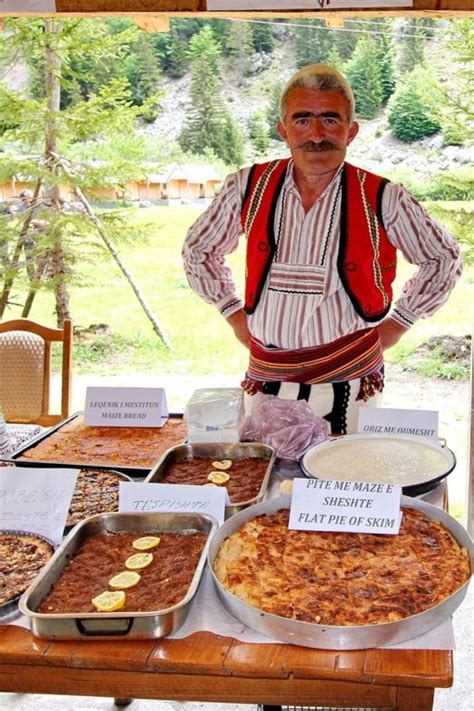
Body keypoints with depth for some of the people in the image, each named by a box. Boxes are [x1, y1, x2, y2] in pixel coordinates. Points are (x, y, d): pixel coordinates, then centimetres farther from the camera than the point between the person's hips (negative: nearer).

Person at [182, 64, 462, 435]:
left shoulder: (383, 200, -8)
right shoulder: (248, 188, -3)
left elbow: (445, 259, 8)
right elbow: (198, 250, 14)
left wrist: (398, 321, 5)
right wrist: (234, 313, 9)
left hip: (349, 379, -2)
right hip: (266, 378, 2)